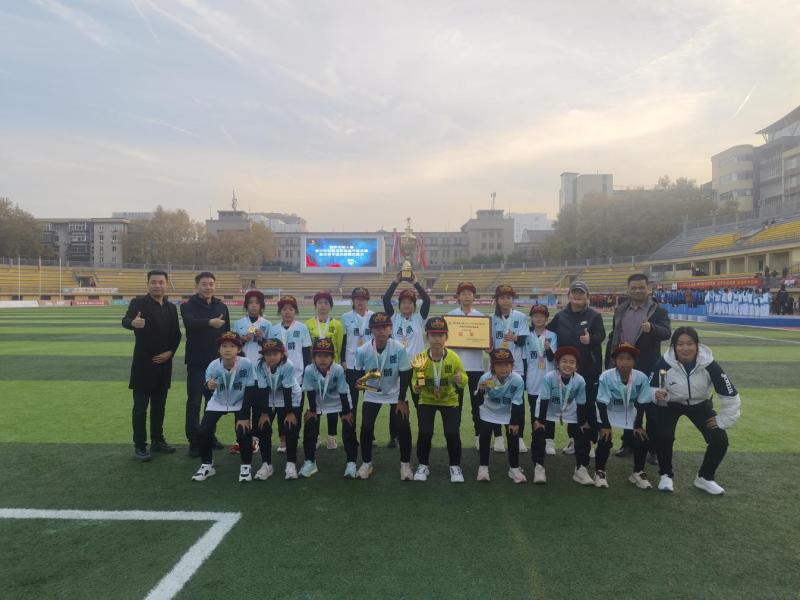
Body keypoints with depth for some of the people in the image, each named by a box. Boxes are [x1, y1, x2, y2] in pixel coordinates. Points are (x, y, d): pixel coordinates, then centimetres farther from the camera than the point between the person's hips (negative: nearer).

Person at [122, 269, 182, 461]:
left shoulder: (171, 307, 8)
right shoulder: (139, 302, -7)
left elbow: (176, 334, 10)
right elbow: (125, 320, -26)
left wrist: (170, 352, -5)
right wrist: (133, 323, -49)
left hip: (163, 363, 5)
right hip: (143, 363, -5)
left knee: (159, 405, 14)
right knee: (140, 407, 1)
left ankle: (157, 440, 26)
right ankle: (139, 446, 9)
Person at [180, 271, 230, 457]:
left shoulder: (221, 307, 8)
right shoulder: (188, 306, -6)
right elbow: (190, 322, -29)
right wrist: (210, 322, -48)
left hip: (217, 361, 4)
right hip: (196, 362, -4)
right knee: (194, 402, 0)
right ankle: (194, 441, 8)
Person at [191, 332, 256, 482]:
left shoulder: (246, 364, -28)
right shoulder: (213, 366, -23)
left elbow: (249, 392, -21)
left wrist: (245, 417, -20)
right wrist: (208, 386, -44)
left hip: (240, 403, -2)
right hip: (218, 403, 2)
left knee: (244, 431, -19)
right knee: (203, 431, -9)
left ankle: (245, 466, 4)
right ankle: (207, 465, 15)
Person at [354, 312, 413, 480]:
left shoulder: (399, 348, -24)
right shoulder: (363, 351, -19)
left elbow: (405, 375, -14)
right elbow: (358, 372, 0)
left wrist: (401, 400, -11)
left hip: (395, 394, -1)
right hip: (372, 394, 1)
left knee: (403, 427, -8)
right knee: (366, 427, -5)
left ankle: (405, 464, 12)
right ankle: (366, 463, 17)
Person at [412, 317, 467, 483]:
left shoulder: (454, 357, -20)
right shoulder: (420, 358, -20)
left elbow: (463, 379, -9)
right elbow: (414, 380, -8)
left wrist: (460, 379, -31)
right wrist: (416, 386, -30)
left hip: (449, 400, 0)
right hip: (426, 400, 0)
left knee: (452, 433, -11)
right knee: (425, 433, -12)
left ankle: (455, 466, 14)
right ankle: (423, 465, 15)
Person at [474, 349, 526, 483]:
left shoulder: (518, 380, -30)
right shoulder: (485, 378, -31)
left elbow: (517, 403, -18)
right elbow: (478, 401, -26)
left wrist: (515, 422, -14)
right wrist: (481, 391, -46)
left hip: (509, 412, 0)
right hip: (489, 412, 0)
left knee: (513, 436, -3)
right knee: (484, 437, -4)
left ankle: (514, 468, 14)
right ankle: (483, 467, 11)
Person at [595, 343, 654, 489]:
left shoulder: (642, 378, -22)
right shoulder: (606, 377, -27)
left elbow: (642, 404, -10)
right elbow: (602, 403, -20)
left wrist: (638, 425, -8)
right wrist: (605, 426, -19)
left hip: (631, 414, 3)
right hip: (609, 413, -2)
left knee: (642, 440, -8)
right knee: (604, 440, -17)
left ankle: (638, 473, 16)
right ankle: (599, 472, 6)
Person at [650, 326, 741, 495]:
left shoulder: (709, 364, -27)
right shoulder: (664, 363, -30)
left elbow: (730, 395, -16)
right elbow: (650, 389, -16)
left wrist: (724, 420, -14)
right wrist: (656, 395, -38)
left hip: (700, 405, 2)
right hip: (670, 405, -2)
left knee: (720, 440, -12)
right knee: (663, 437, -24)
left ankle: (705, 477, 15)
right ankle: (666, 475, 5)